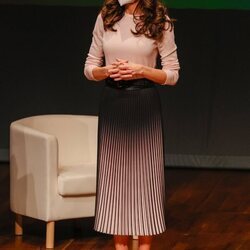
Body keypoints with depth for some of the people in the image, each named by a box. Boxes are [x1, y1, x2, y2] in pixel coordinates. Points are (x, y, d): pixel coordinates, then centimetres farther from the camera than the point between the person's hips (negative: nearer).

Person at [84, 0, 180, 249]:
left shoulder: (159, 22, -3)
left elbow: (172, 74, -1)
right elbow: (89, 68, 8)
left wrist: (142, 71, -17)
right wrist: (108, 70, -12)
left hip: (144, 104, -3)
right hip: (112, 102, 3)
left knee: (145, 176, 0)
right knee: (114, 176, 4)